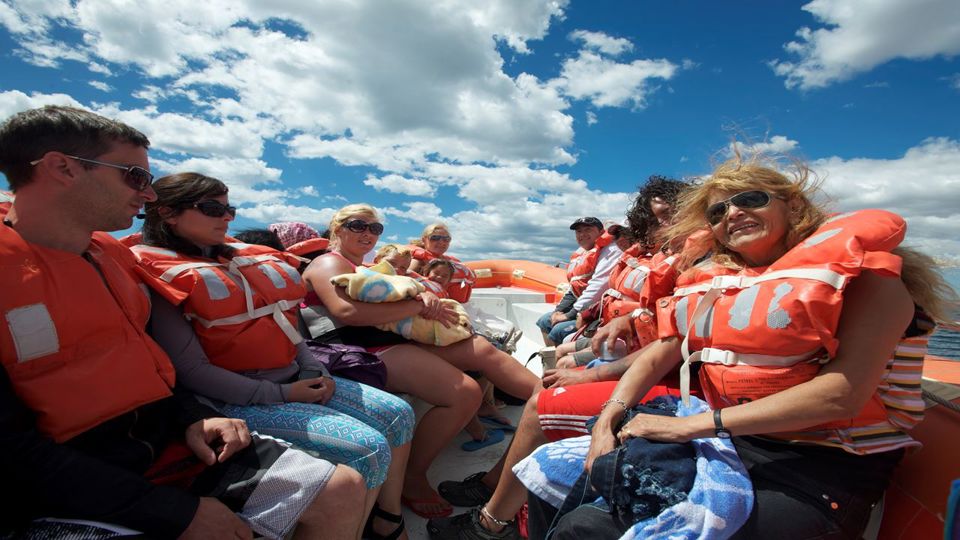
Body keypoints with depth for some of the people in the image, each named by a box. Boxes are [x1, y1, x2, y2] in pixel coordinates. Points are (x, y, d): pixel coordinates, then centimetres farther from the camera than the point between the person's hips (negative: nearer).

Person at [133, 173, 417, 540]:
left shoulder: (248, 258, 13)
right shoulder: (158, 276, -7)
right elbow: (191, 370, -14)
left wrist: (313, 371, 2)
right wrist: (280, 395, -16)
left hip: (296, 379, 8)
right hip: (241, 398, -7)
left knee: (399, 414, 0)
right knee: (369, 449, -22)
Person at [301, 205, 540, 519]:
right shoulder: (330, 262, -1)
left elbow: (397, 297, 19)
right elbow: (348, 310, -21)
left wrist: (427, 298, -7)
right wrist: (418, 306, -16)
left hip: (393, 339, 9)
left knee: (482, 349, -3)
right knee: (466, 393, -22)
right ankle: (412, 478, -7)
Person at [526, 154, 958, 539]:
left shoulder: (863, 271, -5)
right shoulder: (715, 281, 9)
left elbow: (845, 391, -18)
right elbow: (659, 355, 7)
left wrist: (693, 425, -22)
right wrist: (609, 417, -9)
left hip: (817, 472, -5)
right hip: (726, 444, 5)